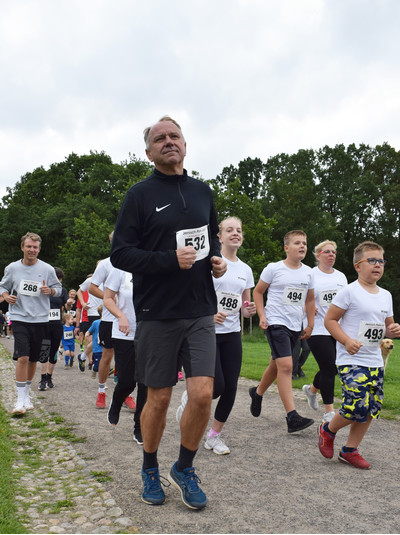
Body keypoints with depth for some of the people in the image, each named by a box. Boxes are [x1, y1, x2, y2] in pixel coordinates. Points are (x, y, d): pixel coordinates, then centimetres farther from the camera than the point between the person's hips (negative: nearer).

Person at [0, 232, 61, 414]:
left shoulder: (47, 269, 1)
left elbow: (58, 288, 10)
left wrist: (50, 290, -12)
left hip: (40, 319, 1)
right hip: (19, 318, -1)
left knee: (33, 360, 11)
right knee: (22, 357, -15)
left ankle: (26, 393, 32)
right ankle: (21, 399, -6)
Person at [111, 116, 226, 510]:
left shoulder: (202, 192, 11)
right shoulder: (140, 194, -3)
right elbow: (120, 253, -8)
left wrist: (218, 260, 2)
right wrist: (170, 260, -20)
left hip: (200, 313, 3)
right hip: (157, 314, -3)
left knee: (202, 395, -4)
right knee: (158, 399, 8)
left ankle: (184, 469, 22)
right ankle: (150, 470, 32)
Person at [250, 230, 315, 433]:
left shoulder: (308, 272, 8)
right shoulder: (274, 268, -6)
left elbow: (309, 299, 20)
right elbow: (257, 292, 3)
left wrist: (310, 325, 16)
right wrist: (262, 316, -7)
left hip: (295, 326, 6)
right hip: (275, 323, -6)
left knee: (276, 365, 16)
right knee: (286, 365, -17)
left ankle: (257, 392, 43)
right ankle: (292, 417, -17)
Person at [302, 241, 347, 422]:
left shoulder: (341, 276, 14)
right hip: (318, 330, -6)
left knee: (332, 368, 10)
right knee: (329, 369, -6)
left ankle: (312, 389, 39)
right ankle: (329, 411, 7)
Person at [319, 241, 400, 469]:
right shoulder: (350, 292, -9)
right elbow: (330, 320, -8)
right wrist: (347, 340, -21)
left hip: (375, 362, 7)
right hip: (351, 361, -7)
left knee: (372, 409, 7)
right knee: (357, 407, -14)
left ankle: (350, 450, 23)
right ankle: (328, 430, 16)